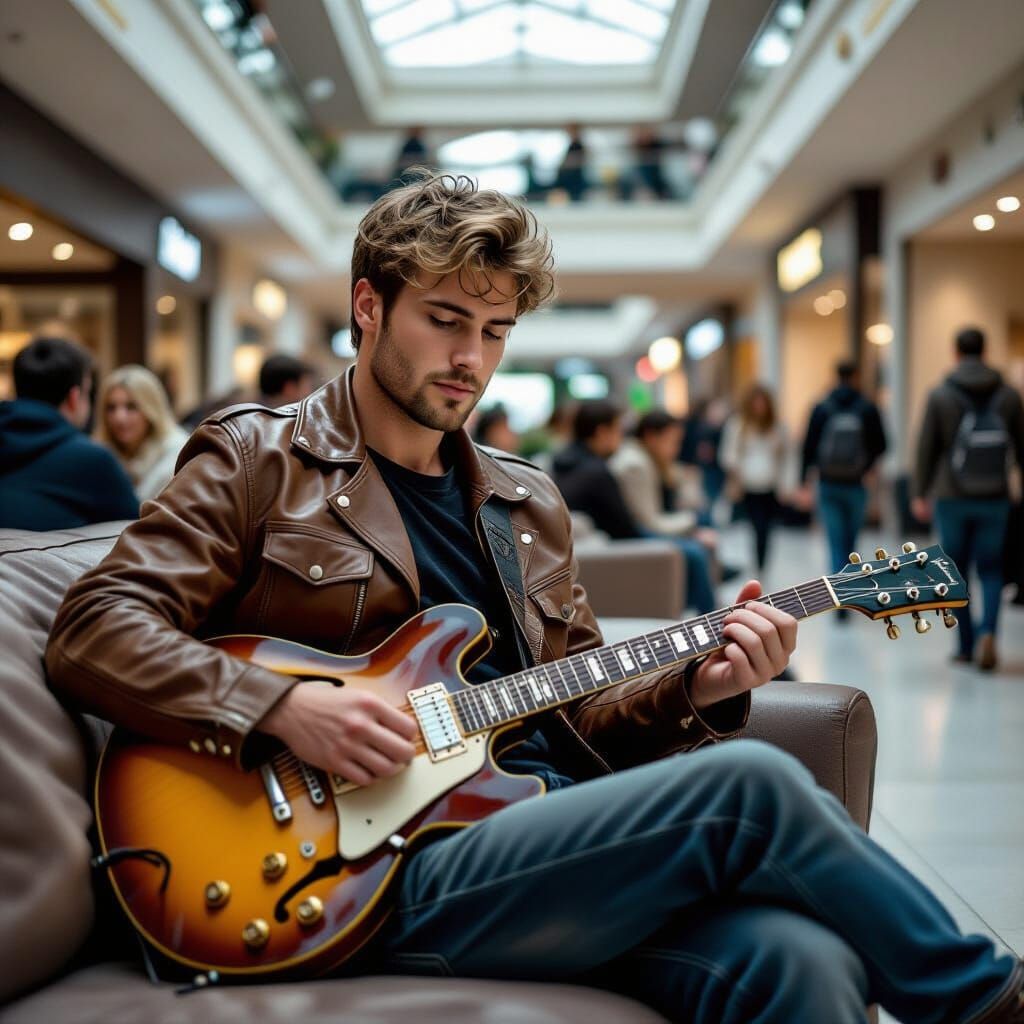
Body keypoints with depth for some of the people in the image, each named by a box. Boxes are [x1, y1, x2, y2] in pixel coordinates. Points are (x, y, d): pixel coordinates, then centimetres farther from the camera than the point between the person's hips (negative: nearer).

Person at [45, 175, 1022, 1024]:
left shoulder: (525, 501, 22)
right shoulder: (258, 458, 5)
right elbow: (93, 631, -4)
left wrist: (691, 686, 2)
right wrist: (286, 707, -18)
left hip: (560, 838, 6)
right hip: (393, 871, -5)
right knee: (751, 786, -23)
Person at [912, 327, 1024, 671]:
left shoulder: (940, 395, -4)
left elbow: (926, 447, -3)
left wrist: (920, 493, 5)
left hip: (952, 497, -1)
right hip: (995, 498, 1)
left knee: (956, 569, 9)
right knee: (991, 568, 9)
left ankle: (966, 645, 11)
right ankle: (987, 631, -14)